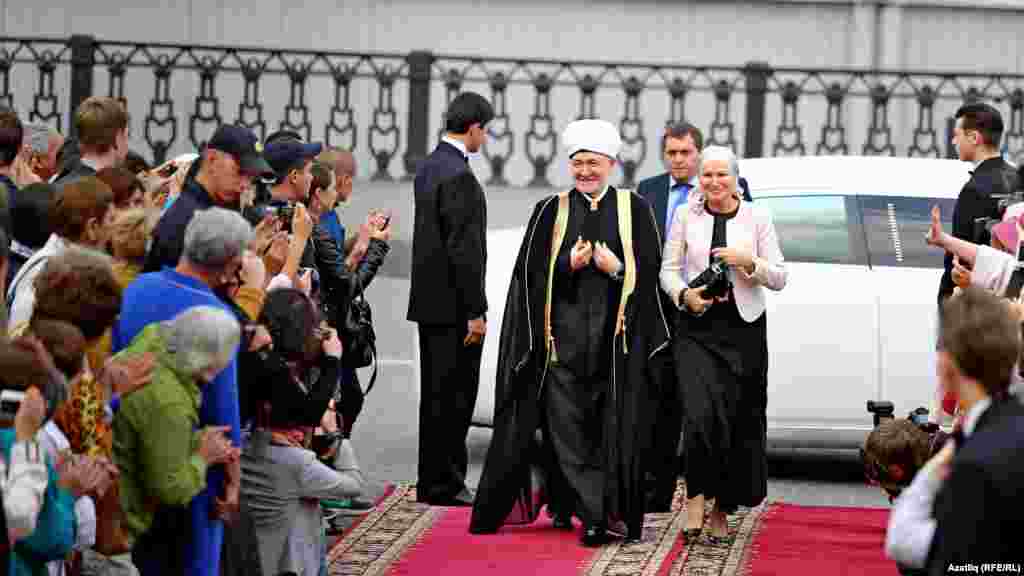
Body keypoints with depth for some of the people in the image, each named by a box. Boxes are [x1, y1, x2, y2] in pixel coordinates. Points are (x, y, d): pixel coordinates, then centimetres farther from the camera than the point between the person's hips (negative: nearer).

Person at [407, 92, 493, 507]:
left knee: (436, 394, 14)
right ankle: (444, 484, 0)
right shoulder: (459, 177, -18)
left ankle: (434, 481, 20)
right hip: (454, 304, -10)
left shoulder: (428, 168, 12)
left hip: (429, 300, 10)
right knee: (453, 395, -4)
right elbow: (463, 249, -21)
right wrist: (476, 311, -18)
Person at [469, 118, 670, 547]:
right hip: (563, 332, 0)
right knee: (566, 427, -6)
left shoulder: (635, 209, 8)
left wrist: (615, 268, -12)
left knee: (615, 428, -2)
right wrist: (568, 264, -11)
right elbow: (531, 272, 5)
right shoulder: (550, 211, 9)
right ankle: (595, 514, -5)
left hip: (617, 335, 0)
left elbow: (650, 269, 4)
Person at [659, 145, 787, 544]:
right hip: (696, 327, -1)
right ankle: (696, 498, -6)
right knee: (700, 415, -19)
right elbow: (668, 269, 8)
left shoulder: (757, 218, 3)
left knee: (739, 421, 3)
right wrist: (685, 295, -12)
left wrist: (748, 261, -13)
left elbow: (779, 278, 4)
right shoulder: (685, 216, 4)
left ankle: (722, 510, 18)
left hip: (743, 327, 1)